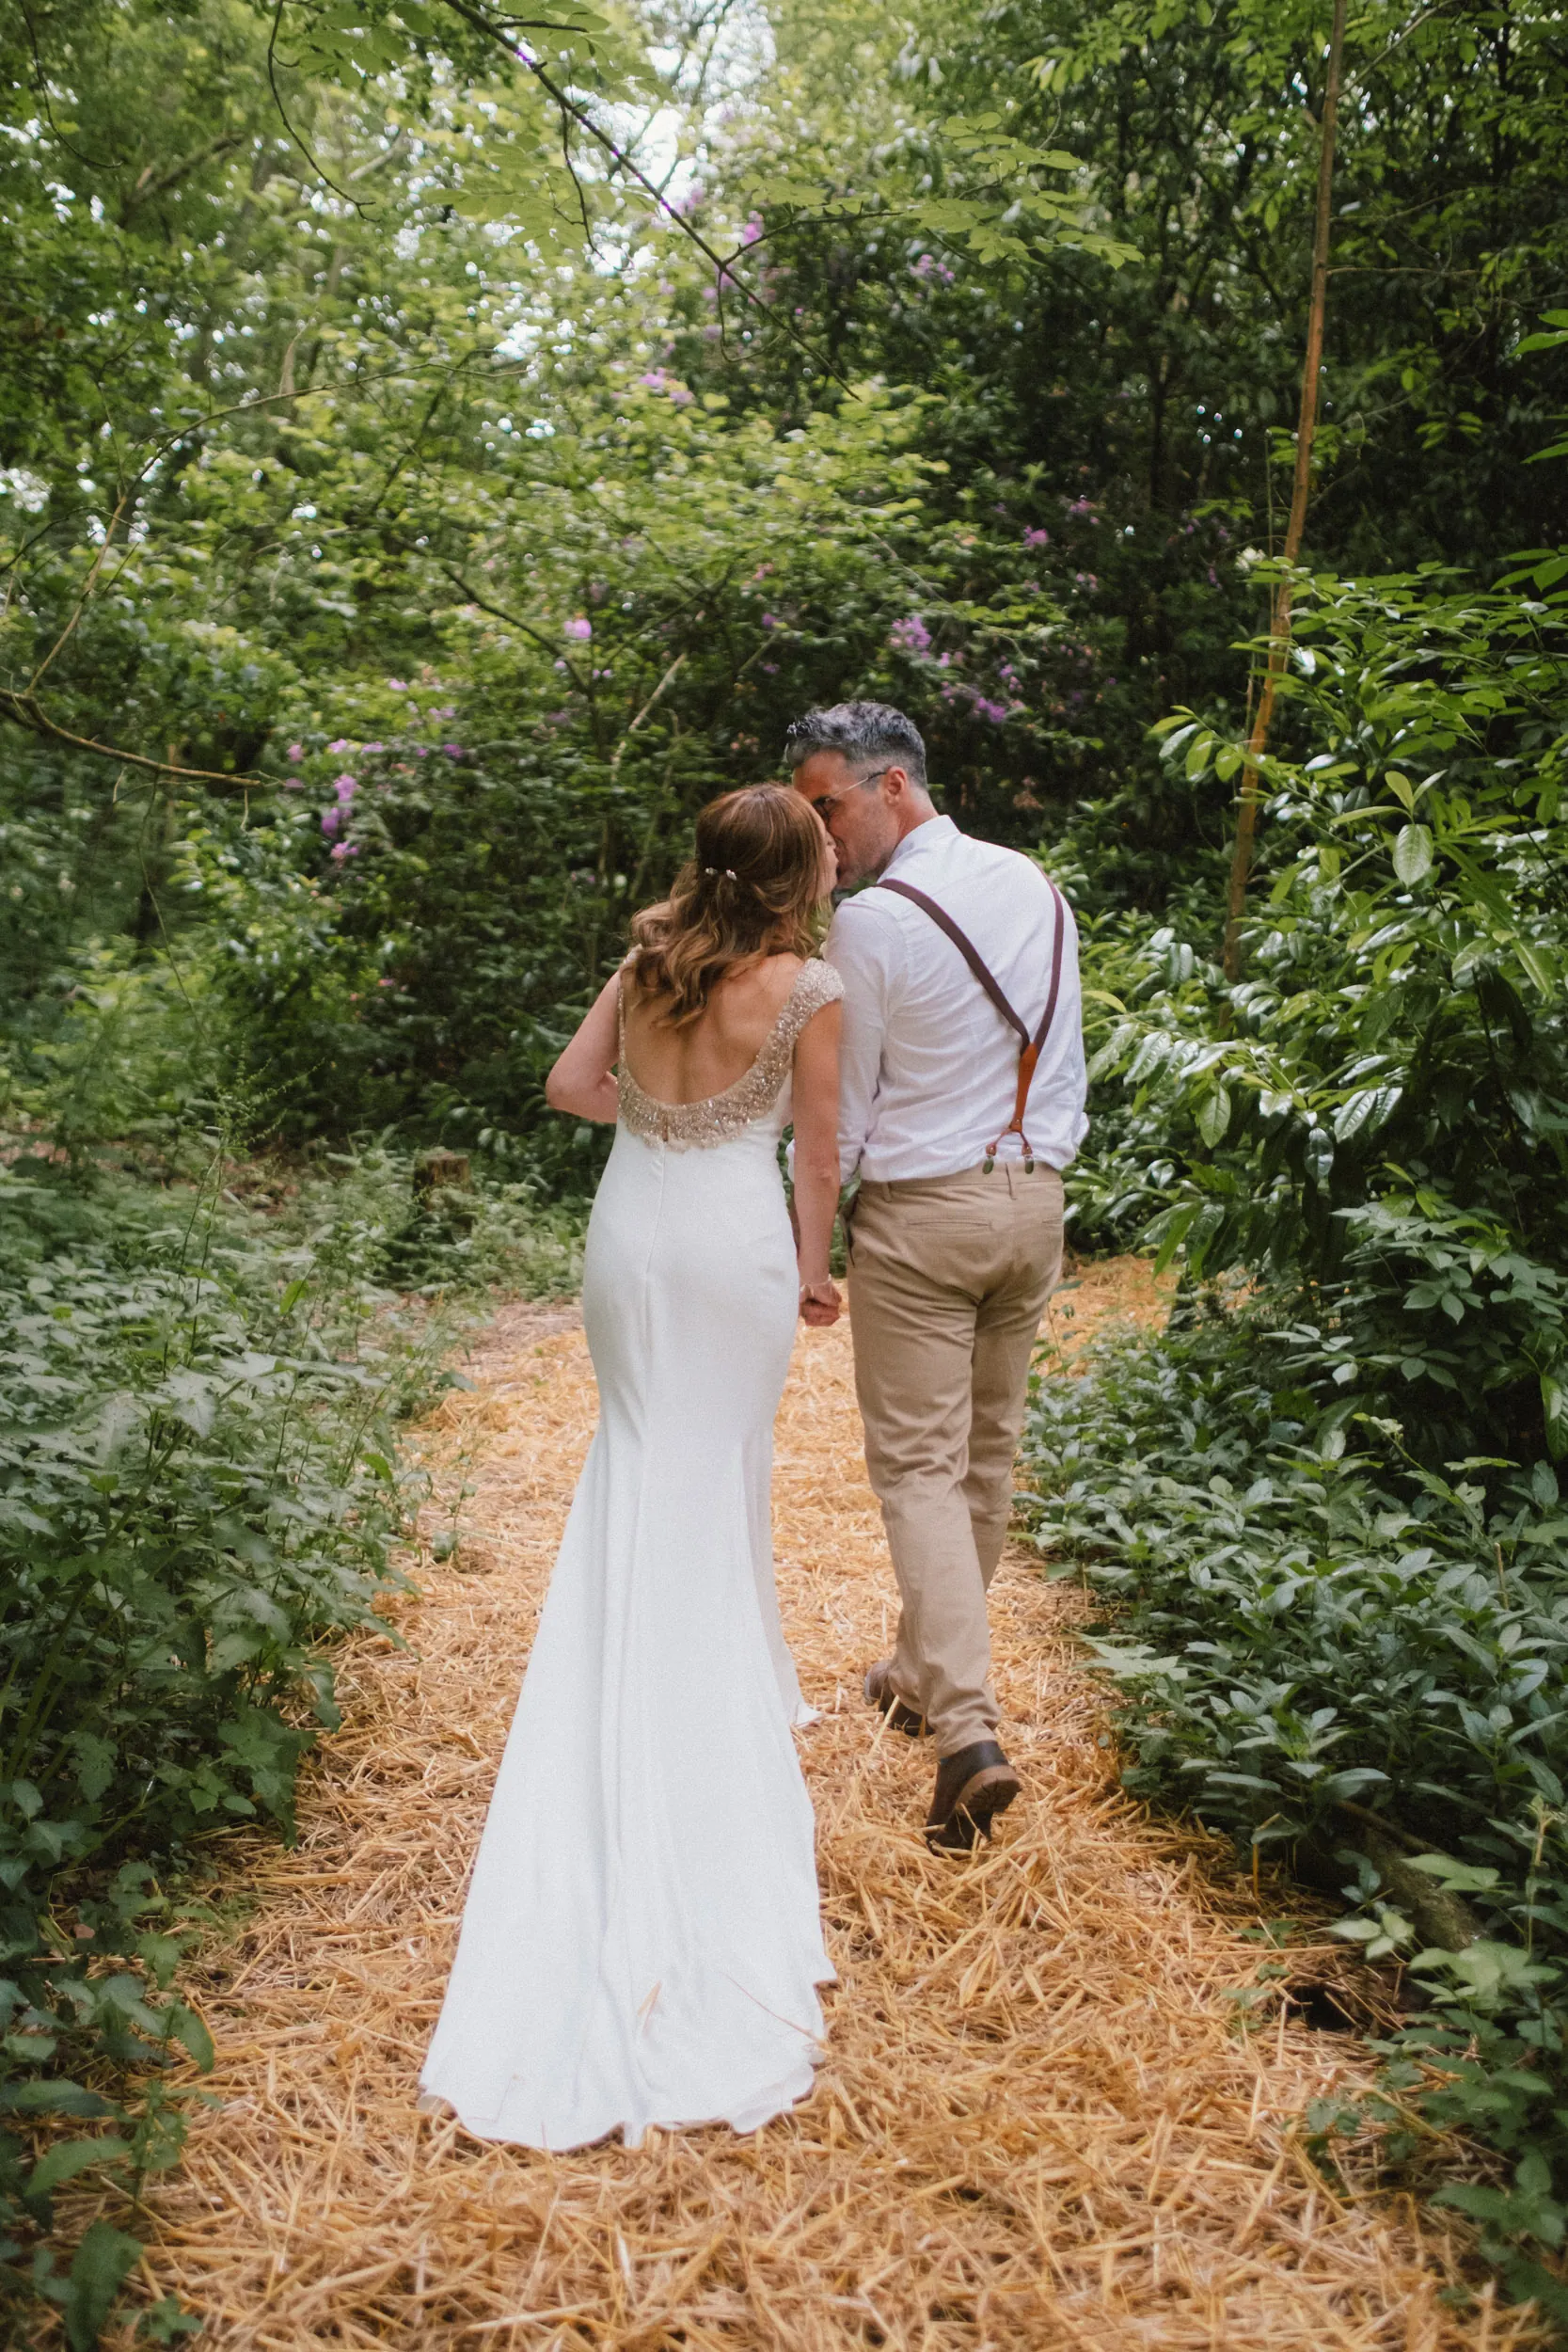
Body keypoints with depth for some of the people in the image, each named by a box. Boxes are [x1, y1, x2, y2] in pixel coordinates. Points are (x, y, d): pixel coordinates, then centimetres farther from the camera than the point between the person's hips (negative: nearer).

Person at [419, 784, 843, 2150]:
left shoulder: (651, 959, 4)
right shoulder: (808, 987, -9)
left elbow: (572, 1084, 7)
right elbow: (819, 1151, -3)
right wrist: (815, 1269, 10)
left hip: (631, 1228, 4)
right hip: (736, 1240, -4)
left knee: (642, 1466, 16)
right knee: (720, 1480, 10)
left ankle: (643, 1713, 24)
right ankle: (726, 1693, 24)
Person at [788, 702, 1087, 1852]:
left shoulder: (872, 922, -15)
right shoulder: (1037, 886, 6)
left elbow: (842, 1109, -9)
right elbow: (1066, 1058, 12)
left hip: (918, 1212, -7)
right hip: (1034, 1200, 7)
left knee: (921, 1465, -1)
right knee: (988, 1454, 16)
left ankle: (969, 1732, -10)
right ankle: (928, 1671, 32)